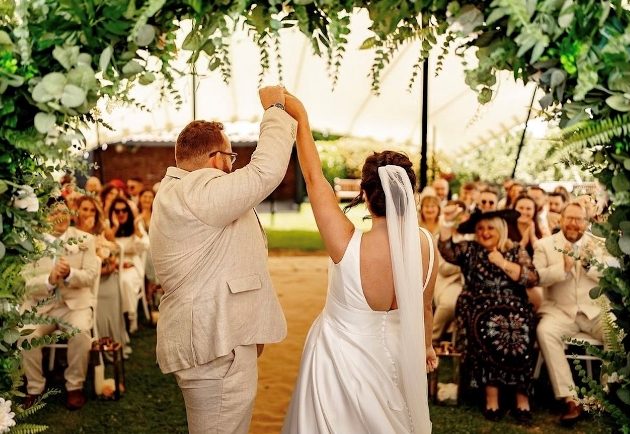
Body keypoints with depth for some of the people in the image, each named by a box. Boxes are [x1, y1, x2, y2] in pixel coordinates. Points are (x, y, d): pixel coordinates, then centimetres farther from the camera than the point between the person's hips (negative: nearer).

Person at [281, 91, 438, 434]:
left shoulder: (348, 246, -30)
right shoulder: (426, 245, -18)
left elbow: (314, 177, -20)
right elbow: (423, 309, 0)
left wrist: (300, 117, -10)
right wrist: (426, 345, 19)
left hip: (341, 359, -3)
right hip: (393, 358, 4)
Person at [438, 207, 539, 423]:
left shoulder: (516, 250, 11)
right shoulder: (468, 249, 12)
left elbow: (532, 279, -1)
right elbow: (447, 252, -7)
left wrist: (503, 263, -7)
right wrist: (448, 222, -16)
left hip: (513, 308, 0)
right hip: (478, 309, 0)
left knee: (517, 334, -30)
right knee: (486, 332, -31)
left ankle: (522, 397, -17)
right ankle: (491, 397, -20)